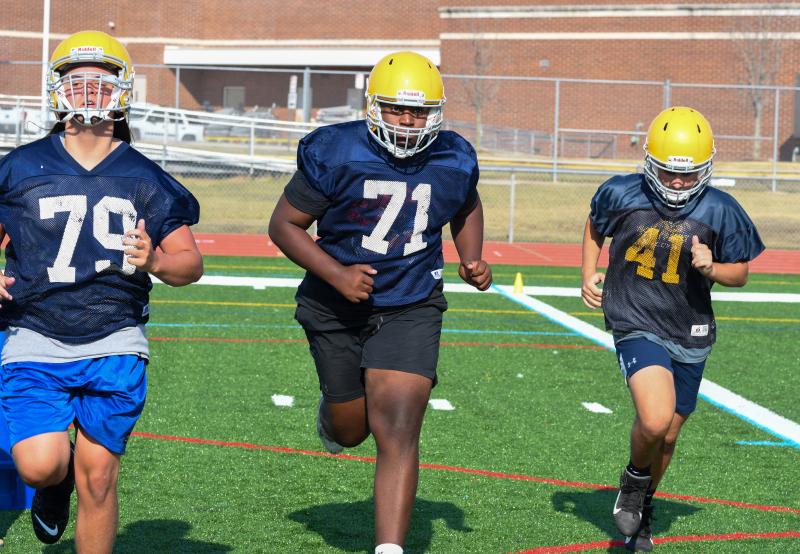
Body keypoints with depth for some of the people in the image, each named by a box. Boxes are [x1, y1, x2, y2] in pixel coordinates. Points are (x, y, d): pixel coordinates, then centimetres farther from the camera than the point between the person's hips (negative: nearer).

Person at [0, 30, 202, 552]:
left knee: (98, 478, -1)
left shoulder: (145, 180, 6)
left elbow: (191, 262, 8)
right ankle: (58, 479, 23)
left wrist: (156, 261, -14)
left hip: (114, 345, 0)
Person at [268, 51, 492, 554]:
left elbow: (467, 209, 20)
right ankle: (333, 411, 54)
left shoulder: (454, 161, -4)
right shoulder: (335, 154, -15)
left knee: (398, 432, -14)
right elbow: (284, 224, -9)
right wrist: (336, 275, -21)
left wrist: (473, 259, 2)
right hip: (339, 307, 0)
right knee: (351, 432, 15)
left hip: (411, 309, 0)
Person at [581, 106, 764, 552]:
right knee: (654, 421, -25)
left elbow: (740, 273, 3)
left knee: (667, 436, 15)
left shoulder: (720, 211, -8)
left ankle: (642, 509, 43)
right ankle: (634, 479, 8)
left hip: (691, 336, 3)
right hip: (637, 326, -2)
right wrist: (589, 274, 4)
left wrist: (712, 268, -17)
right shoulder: (621, 195, -8)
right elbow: (595, 226, 16)